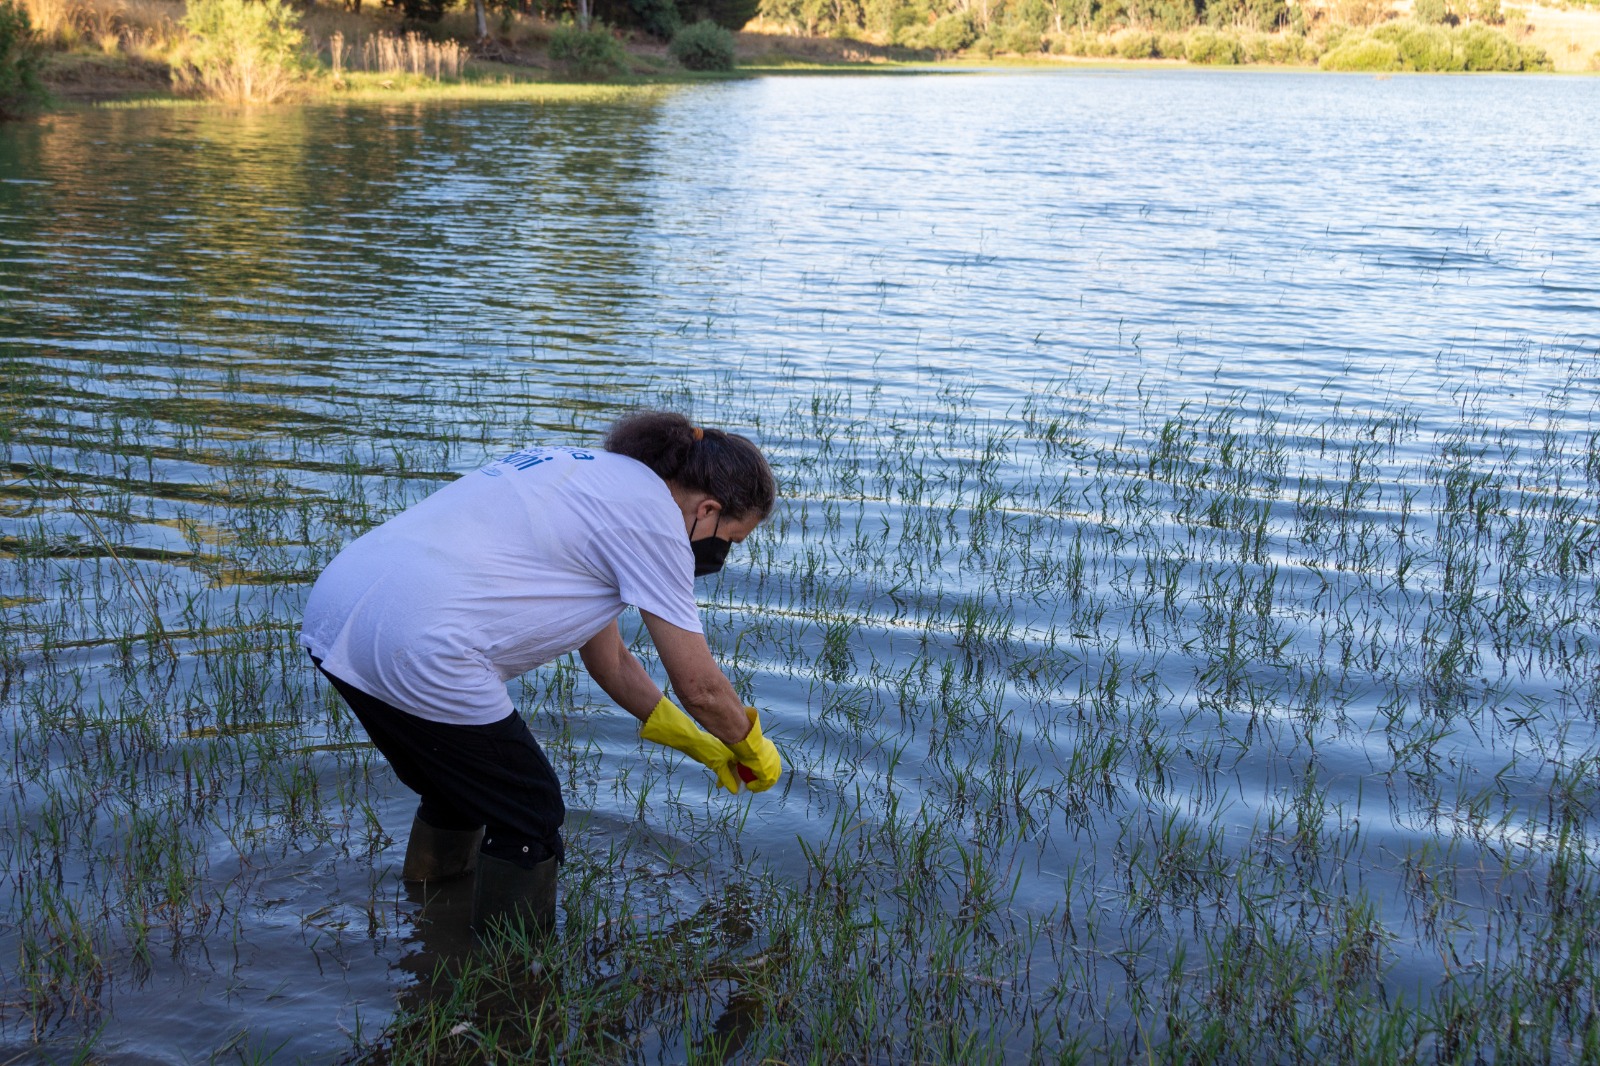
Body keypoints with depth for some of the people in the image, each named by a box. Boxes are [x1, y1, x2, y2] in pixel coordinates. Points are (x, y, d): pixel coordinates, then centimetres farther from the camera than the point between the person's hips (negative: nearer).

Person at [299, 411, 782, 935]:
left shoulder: (591, 474, 23)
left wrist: (702, 746, 35)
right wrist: (753, 749, 21)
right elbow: (700, 685, 1)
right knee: (529, 817, 9)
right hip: (416, 651, -10)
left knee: (460, 788, 30)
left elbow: (607, 657, 29)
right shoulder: (653, 515, -4)